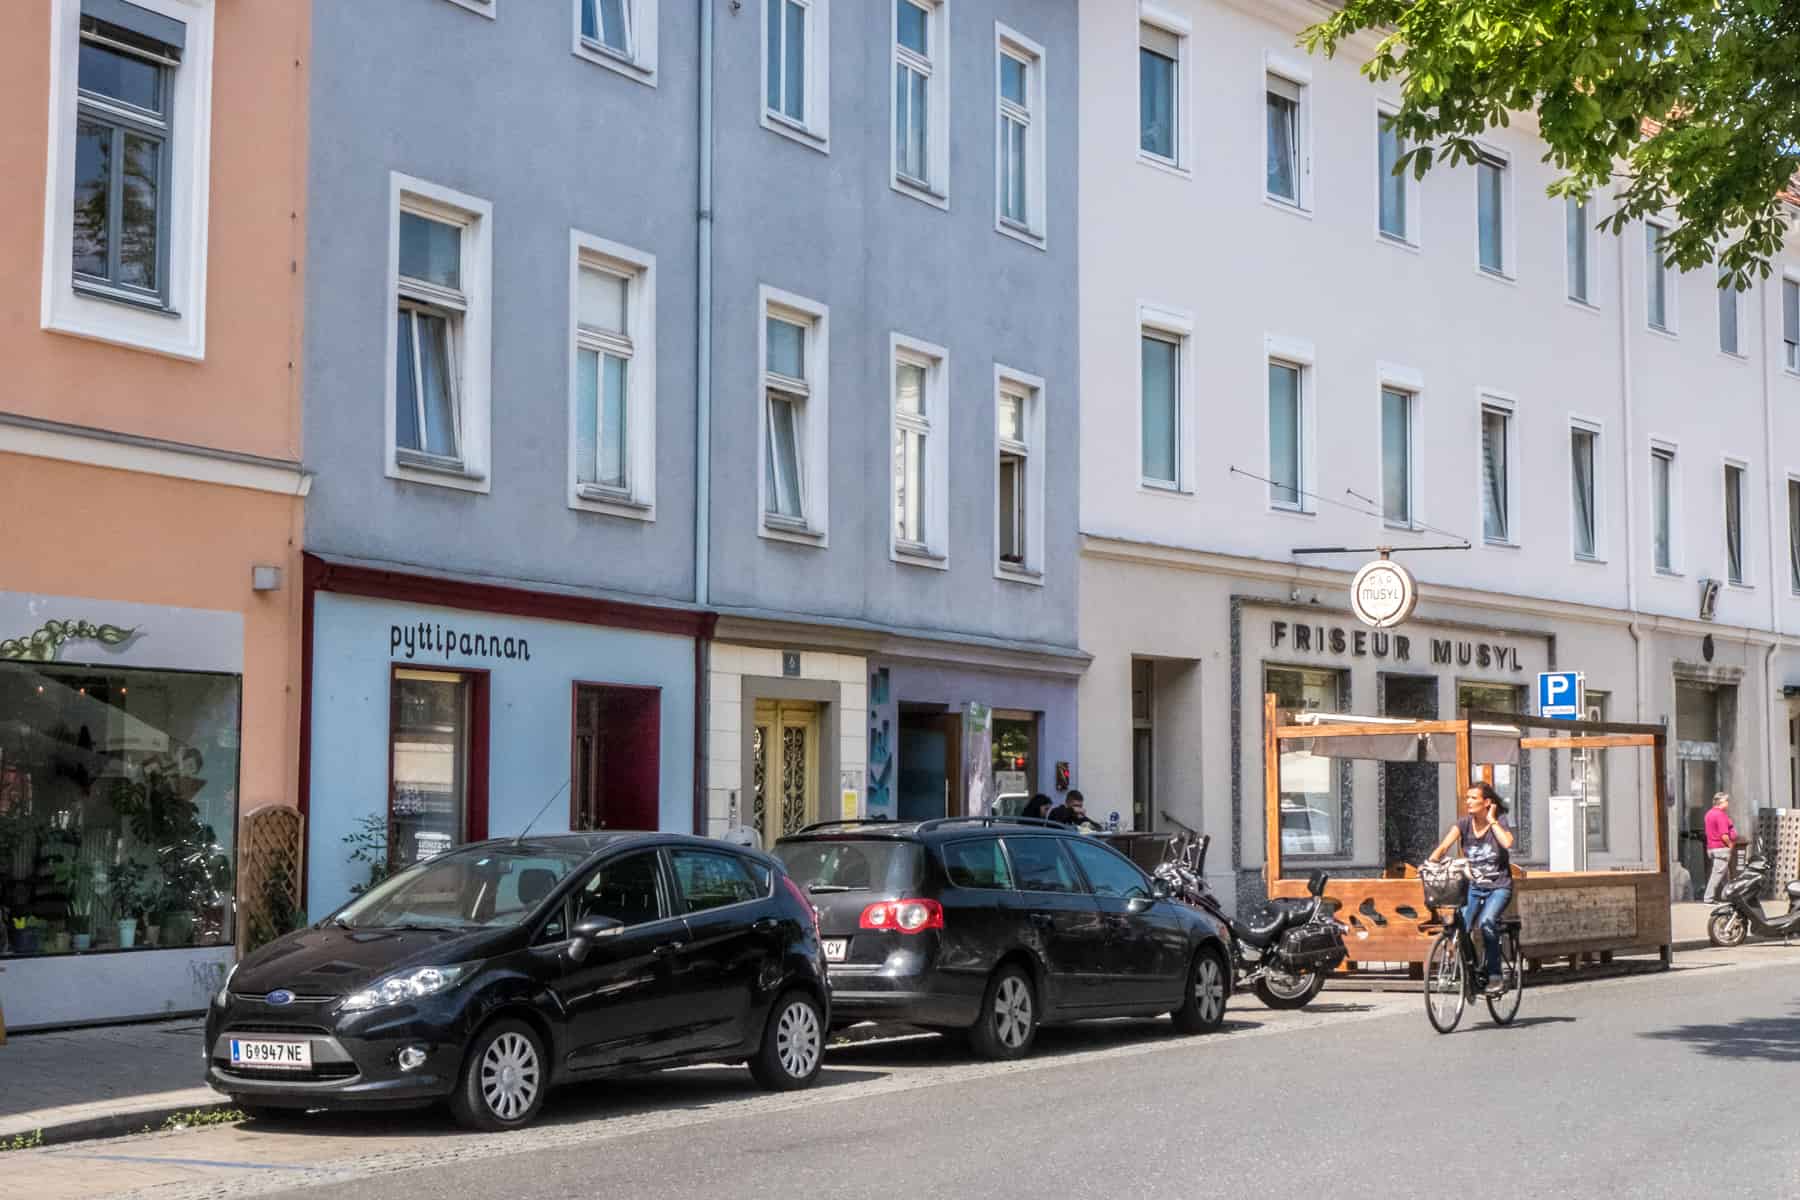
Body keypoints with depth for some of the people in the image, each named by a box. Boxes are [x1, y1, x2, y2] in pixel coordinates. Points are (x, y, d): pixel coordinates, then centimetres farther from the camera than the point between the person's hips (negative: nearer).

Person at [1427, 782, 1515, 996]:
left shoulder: (1498, 823, -4)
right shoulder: (1464, 824, 2)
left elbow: (1507, 843, -27)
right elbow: (1444, 846, -12)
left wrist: (1491, 820, -15)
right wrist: (1429, 862, -31)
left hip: (1498, 887, -3)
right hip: (1473, 887, 3)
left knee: (1486, 922, -30)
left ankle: (1494, 976, -20)